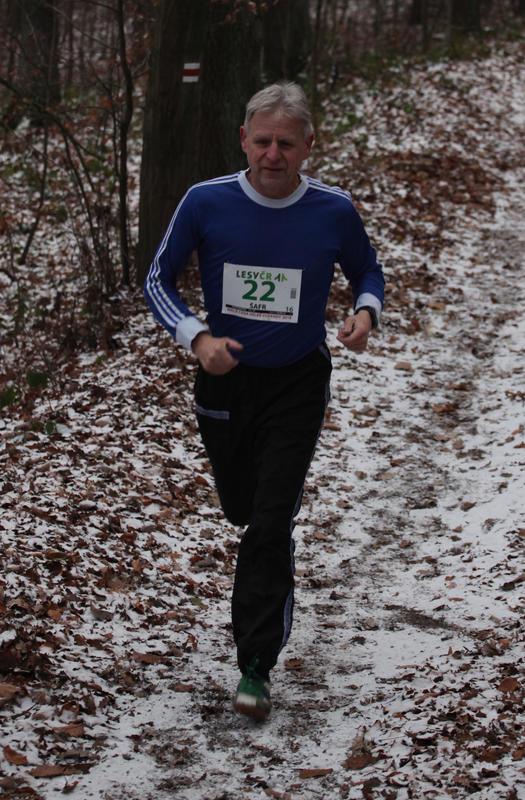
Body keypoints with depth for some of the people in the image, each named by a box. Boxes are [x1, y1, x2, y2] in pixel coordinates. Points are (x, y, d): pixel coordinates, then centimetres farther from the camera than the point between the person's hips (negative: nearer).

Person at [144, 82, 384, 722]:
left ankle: (256, 667, -1)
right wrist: (196, 337, -18)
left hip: (297, 386, -2)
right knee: (240, 508, 19)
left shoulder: (334, 212, -11)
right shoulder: (206, 204, -12)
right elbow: (158, 280, -2)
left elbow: (368, 271, 8)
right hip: (224, 380, 2)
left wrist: (365, 312, -14)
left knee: (270, 526, -9)